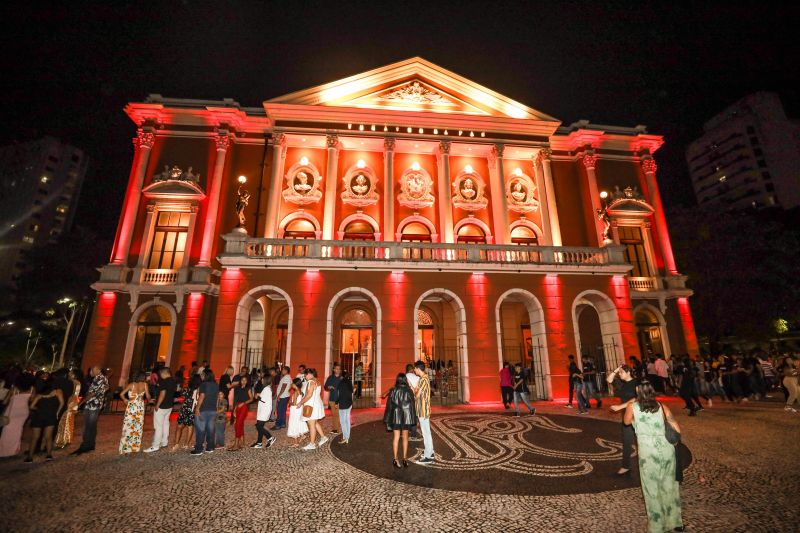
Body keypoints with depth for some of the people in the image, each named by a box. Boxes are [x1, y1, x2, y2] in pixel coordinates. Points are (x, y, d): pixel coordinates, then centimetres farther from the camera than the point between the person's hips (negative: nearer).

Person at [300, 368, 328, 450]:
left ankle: (312, 444, 6)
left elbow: (309, 395, -22)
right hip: (316, 404, 10)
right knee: (315, 423, 20)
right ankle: (323, 437, 25)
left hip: (312, 406, -10)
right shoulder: (316, 382, 13)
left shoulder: (311, 382, -17)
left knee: (312, 425, -2)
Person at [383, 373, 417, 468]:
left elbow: (389, 405, -4)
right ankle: (405, 459, 18)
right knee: (405, 438, 14)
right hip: (407, 417, 0)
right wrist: (413, 419, 5)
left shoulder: (393, 390, -8)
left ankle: (395, 459, 12)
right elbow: (412, 405, -4)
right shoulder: (409, 391, -8)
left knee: (396, 438, 9)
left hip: (396, 417, 0)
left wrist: (387, 420, 4)